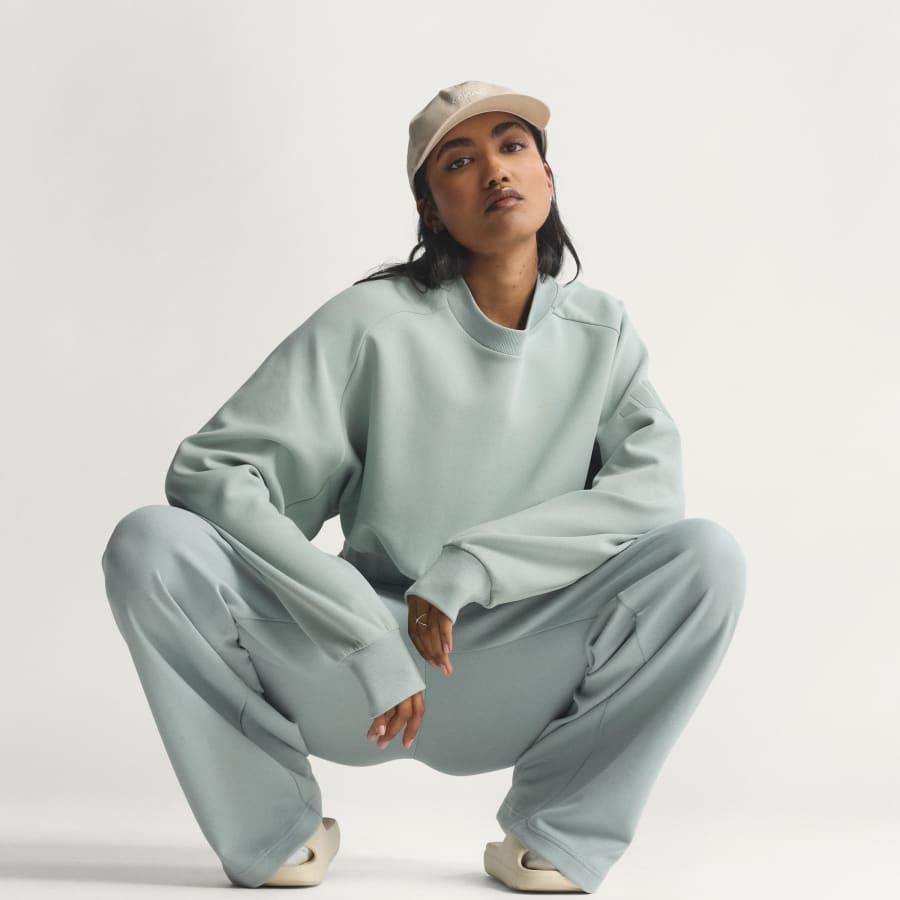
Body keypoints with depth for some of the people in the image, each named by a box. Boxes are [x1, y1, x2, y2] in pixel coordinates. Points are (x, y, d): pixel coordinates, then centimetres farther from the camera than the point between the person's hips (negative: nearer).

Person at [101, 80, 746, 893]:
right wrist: (367, 638, -24)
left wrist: (469, 566, -21)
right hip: (353, 678, -1)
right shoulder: (370, 324, -9)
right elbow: (210, 471, -16)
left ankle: (557, 834, -8)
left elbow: (652, 488, -12)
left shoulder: (602, 331, 2)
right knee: (150, 543, -23)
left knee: (708, 555, -24)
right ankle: (275, 829, -5)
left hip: (520, 684, 1)